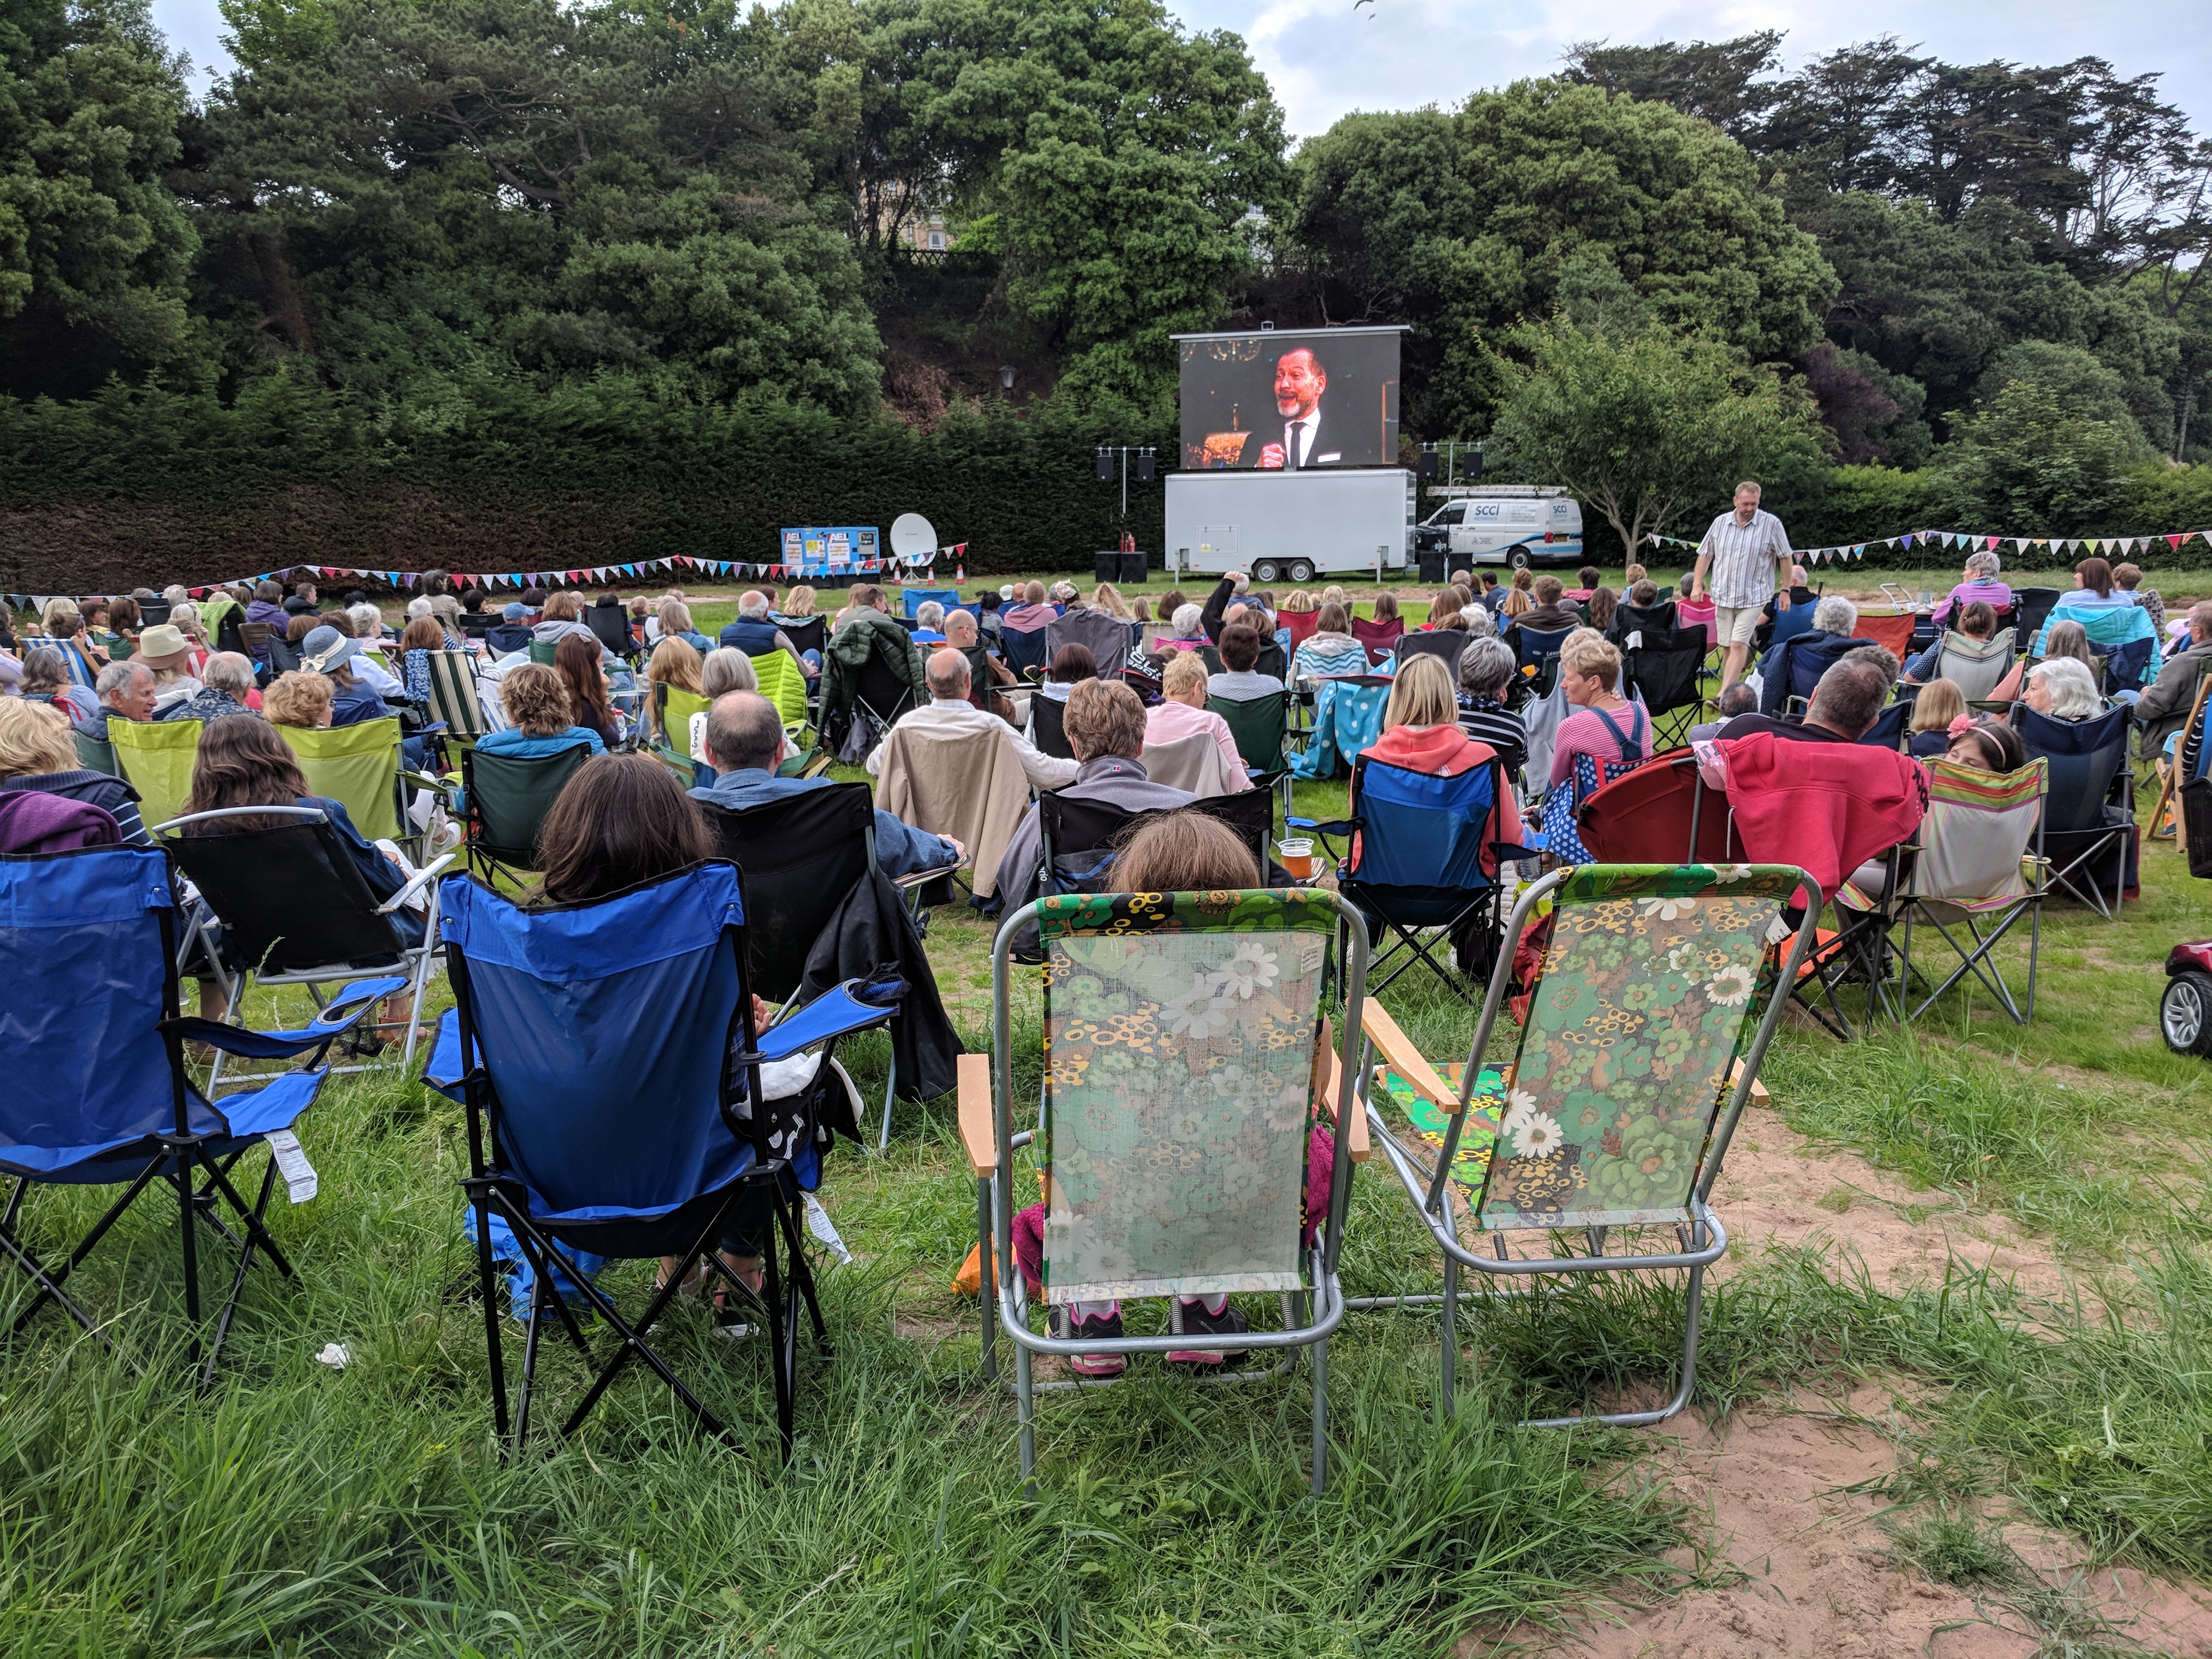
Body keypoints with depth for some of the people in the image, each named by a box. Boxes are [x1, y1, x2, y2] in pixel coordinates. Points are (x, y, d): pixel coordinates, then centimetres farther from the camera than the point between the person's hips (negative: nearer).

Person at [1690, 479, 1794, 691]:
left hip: (1753, 597, -4)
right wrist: (1697, 584, 5)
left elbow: (1786, 558, 3)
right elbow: (1705, 555, 14)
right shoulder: (1720, 523, 5)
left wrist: (1785, 590, 1)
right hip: (1723, 595, 4)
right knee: (1728, 647, 7)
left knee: (1739, 645, -14)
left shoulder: (1771, 524, -3)